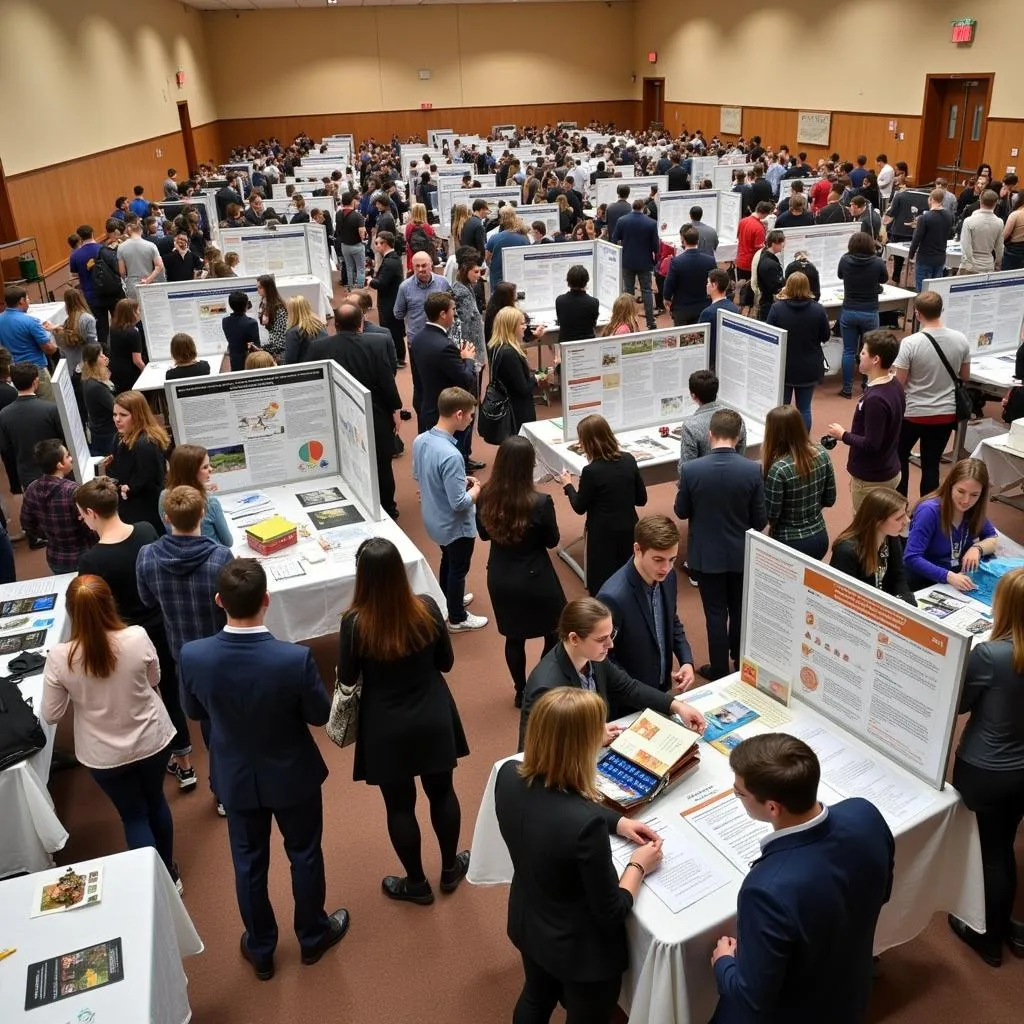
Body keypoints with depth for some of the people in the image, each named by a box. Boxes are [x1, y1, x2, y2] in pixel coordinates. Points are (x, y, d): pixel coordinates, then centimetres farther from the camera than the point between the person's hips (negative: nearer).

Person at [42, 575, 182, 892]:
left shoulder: (59, 658, -23)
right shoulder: (137, 638, -23)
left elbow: (50, 715, -8)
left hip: (105, 755, -1)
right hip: (152, 741, 1)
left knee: (134, 816, 19)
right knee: (156, 801, 26)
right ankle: (170, 874, 44)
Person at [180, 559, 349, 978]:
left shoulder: (192, 656, -24)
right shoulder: (295, 658, -32)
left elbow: (195, 712, -4)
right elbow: (320, 714, -15)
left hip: (236, 777, 2)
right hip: (292, 774, -2)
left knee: (248, 862, 22)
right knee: (304, 854, 22)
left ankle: (260, 950, 42)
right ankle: (313, 935, 44)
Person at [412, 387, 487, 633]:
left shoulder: (420, 441, -10)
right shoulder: (451, 455, -36)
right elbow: (460, 504, -31)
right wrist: (476, 490, -10)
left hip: (434, 520, 7)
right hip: (455, 526, -7)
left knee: (447, 561, 30)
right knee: (458, 569, 15)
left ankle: (449, 600, 52)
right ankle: (457, 618, 35)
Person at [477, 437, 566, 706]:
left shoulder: (486, 496, -13)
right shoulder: (540, 502, -26)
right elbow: (552, 541, -9)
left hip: (500, 578, 4)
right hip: (535, 579, -4)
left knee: (514, 638, 21)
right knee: (554, 633, 21)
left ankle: (522, 692, 37)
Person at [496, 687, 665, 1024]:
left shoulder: (508, 776, -20)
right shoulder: (586, 824, -40)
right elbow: (612, 912, -24)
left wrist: (616, 821, 1)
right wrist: (638, 865, -8)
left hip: (528, 924, 6)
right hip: (582, 949, -5)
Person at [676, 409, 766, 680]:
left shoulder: (690, 469, -18)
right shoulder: (752, 470, -16)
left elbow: (681, 511, -5)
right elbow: (760, 519, -7)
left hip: (707, 555, -1)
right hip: (741, 553, 2)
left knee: (716, 614, 11)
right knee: (740, 611, 20)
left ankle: (719, 672, 23)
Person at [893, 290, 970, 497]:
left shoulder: (910, 343, -20)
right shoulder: (960, 340, -6)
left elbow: (898, 383, -14)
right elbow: (965, 377, 7)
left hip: (914, 413, -3)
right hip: (946, 414, 3)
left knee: (900, 457, 19)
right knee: (931, 464, 13)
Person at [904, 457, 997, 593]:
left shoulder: (973, 510, -2)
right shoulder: (930, 510, -21)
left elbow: (993, 539, 11)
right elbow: (911, 558, -26)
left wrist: (977, 548, -11)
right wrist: (948, 576, -38)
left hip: (960, 577, 6)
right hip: (925, 583, -6)